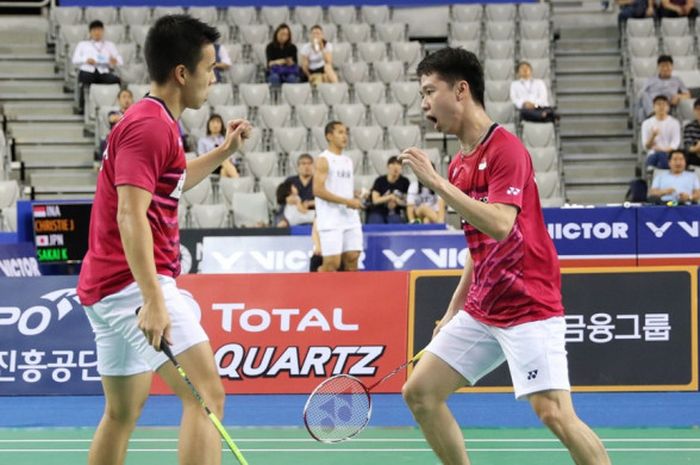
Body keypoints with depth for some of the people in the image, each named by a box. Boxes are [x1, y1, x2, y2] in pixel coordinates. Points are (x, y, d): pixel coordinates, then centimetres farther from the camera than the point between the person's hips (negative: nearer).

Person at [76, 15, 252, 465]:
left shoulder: (155, 122, 18)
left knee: (122, 413, 17)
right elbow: (130, 216, -24)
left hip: (107, 289, 11)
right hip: (135, 283, -11)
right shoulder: (150, 126, -14)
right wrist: (153, 301, -32)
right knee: (207, 393, -19)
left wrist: (225, 150, 32)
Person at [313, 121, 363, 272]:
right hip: (331, 220, -7)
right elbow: (318, 190, -16)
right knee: (332, 262, -10)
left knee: (352, 258, 2)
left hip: (350, 218, 7)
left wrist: (356, 199, 6)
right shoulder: (323, 160, -6)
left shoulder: (348, 161, 17)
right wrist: (346, 201, -18)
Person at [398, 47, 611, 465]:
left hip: (529, 308, -9)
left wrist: (436, 182, -25)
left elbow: (499, 225, -27)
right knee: (419, 392, 6)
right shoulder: (459, 164, 13)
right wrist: (454, 311, 20)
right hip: (481, 312, 9)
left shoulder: (505, 149, -13)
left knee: (554, 413, -18)